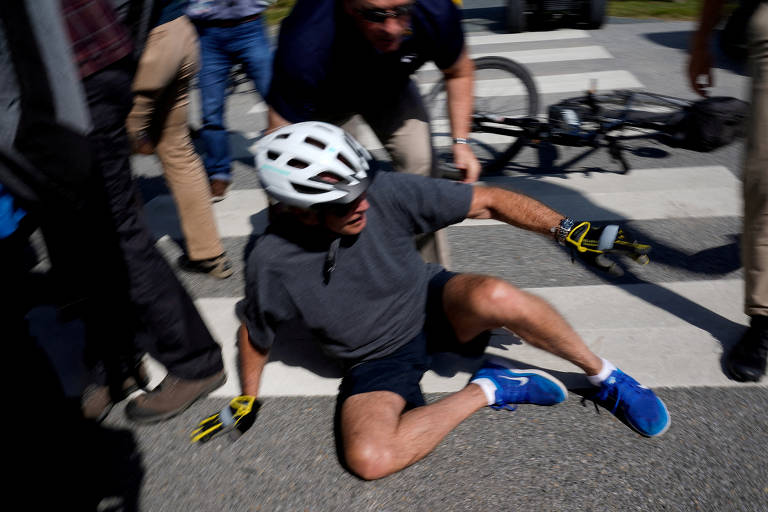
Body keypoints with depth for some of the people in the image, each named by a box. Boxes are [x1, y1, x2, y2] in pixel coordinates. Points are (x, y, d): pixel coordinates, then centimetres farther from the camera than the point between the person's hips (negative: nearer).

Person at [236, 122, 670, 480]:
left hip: (432, 304, 0)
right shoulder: (273, 264, -18)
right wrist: (248, 402, 9)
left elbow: (486, 202, -14)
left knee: (493, 297, -35)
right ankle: (488, 390, -9)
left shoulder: (384, 193, -20)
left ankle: (605, 376, -9)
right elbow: (256, 334, 3)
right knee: (368, 457, -29)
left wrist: (569, 230, -20)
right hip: (378, 360, 1)